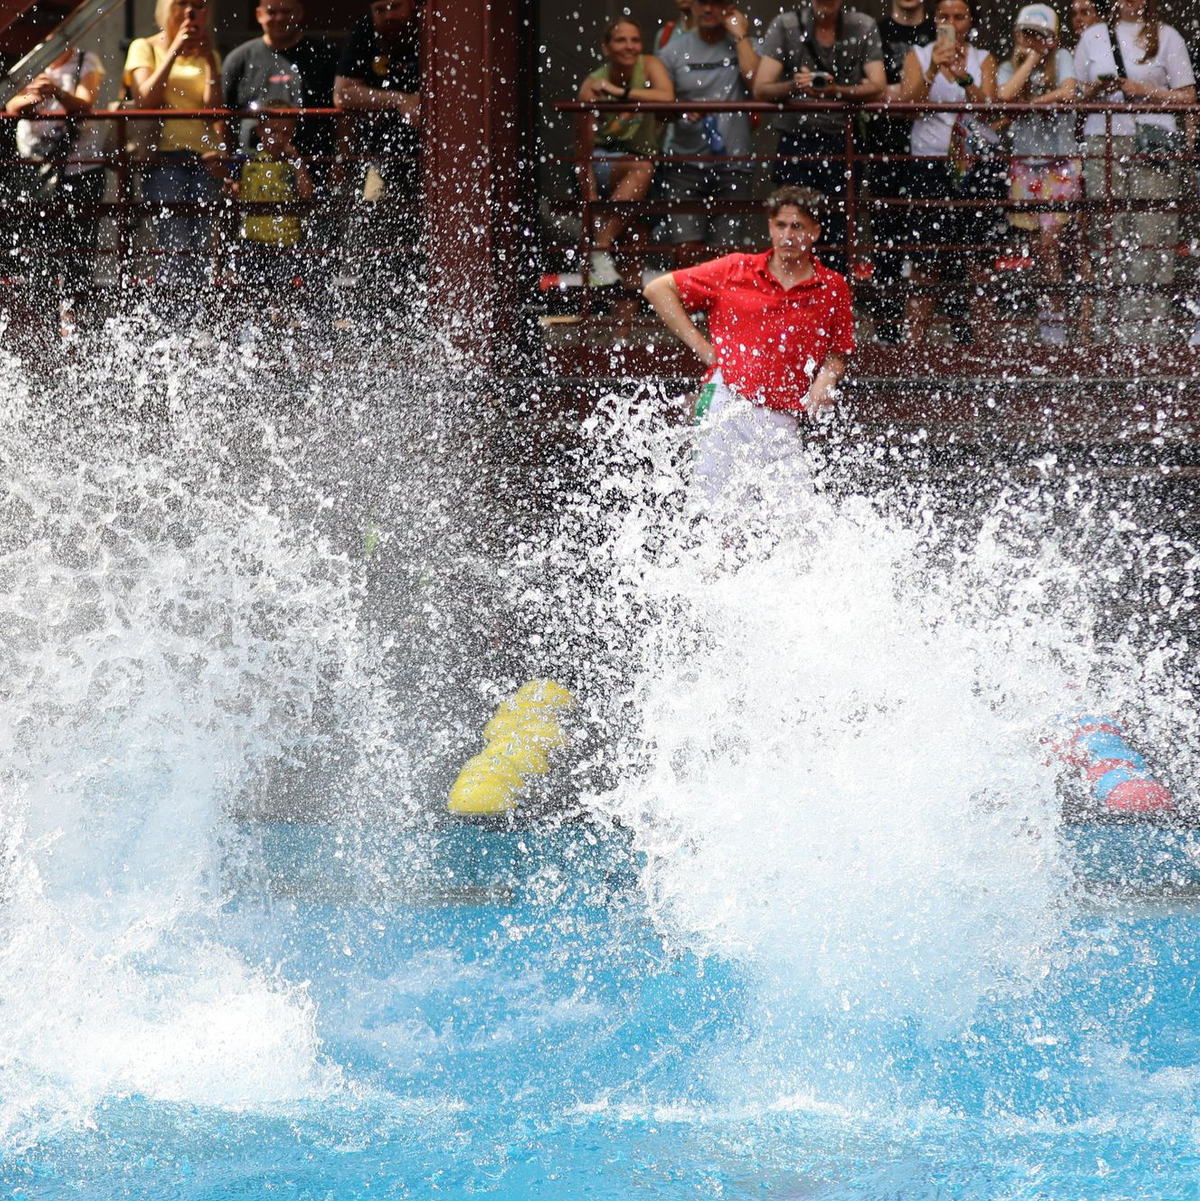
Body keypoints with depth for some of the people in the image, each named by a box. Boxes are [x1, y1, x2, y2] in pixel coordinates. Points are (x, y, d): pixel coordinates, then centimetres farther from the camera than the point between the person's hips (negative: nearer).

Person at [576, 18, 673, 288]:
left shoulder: (649, 66, -8)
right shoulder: (592, 87, -15)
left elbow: (668, 98, -30)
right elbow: (585, 153, -17)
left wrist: (620, 92, -31)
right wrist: (592, 205, -25)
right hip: (601, 162, -4)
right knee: (643, 168, -33)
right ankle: (599, 255, -37)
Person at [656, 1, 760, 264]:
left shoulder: (744, 44, 8)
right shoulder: (675, 50, 9)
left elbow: (756, 81, -12)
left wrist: (740, 34, -5)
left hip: (733, 166, 0)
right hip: (685, 164, 0)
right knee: (687, 250, -10)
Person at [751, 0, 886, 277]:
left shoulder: (864, 27, 4)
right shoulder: (785, 26, 2)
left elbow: (878, 88, -5)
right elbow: (760, 90, -4)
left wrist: (836, 90, -23)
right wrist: (794, 86, -25)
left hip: (843, 142, 0)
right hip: (795, 142, 0)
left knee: (839, 243, -5)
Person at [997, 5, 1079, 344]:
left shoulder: (1062, 59, 4)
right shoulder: (1009, 68, 8)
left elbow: (1068, 91, -15)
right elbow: (1004, 95, -13)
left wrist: (1031, 102, -7)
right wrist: (1030, 60, -6)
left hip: (1061, 162, -3)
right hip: (1024, 162, 3)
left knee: (1049, 240, -13)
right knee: (1041, 245, -1)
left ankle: (1054, 317, -8)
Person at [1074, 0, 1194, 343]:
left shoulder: (1166, 37, 10)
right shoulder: (1094, 37, 17)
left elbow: (1187, 95, 6)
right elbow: (1077, 92, 18)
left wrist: (1145, 91, -8)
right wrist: (1096, 90, -4)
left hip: (1153, 143, -2)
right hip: (1102, 142, 2)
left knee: (1150, 231, -10)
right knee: (1107, 232, -5)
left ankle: (1150, 329, -11)